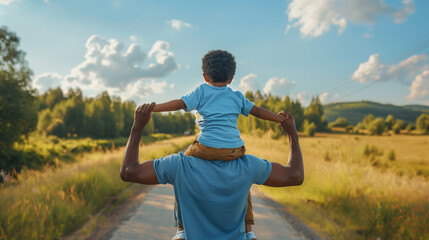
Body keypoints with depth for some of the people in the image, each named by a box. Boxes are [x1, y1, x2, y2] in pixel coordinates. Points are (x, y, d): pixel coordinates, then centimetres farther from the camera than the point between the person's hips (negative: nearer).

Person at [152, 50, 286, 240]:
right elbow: (256, 111, 20)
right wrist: (281, 119, 31)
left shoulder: (202, 91, 11)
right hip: (234, 150, 3)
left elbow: (180, 103, 1)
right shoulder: (237, 97, 18)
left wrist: (152, 108, 4)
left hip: (206, 149, -3)